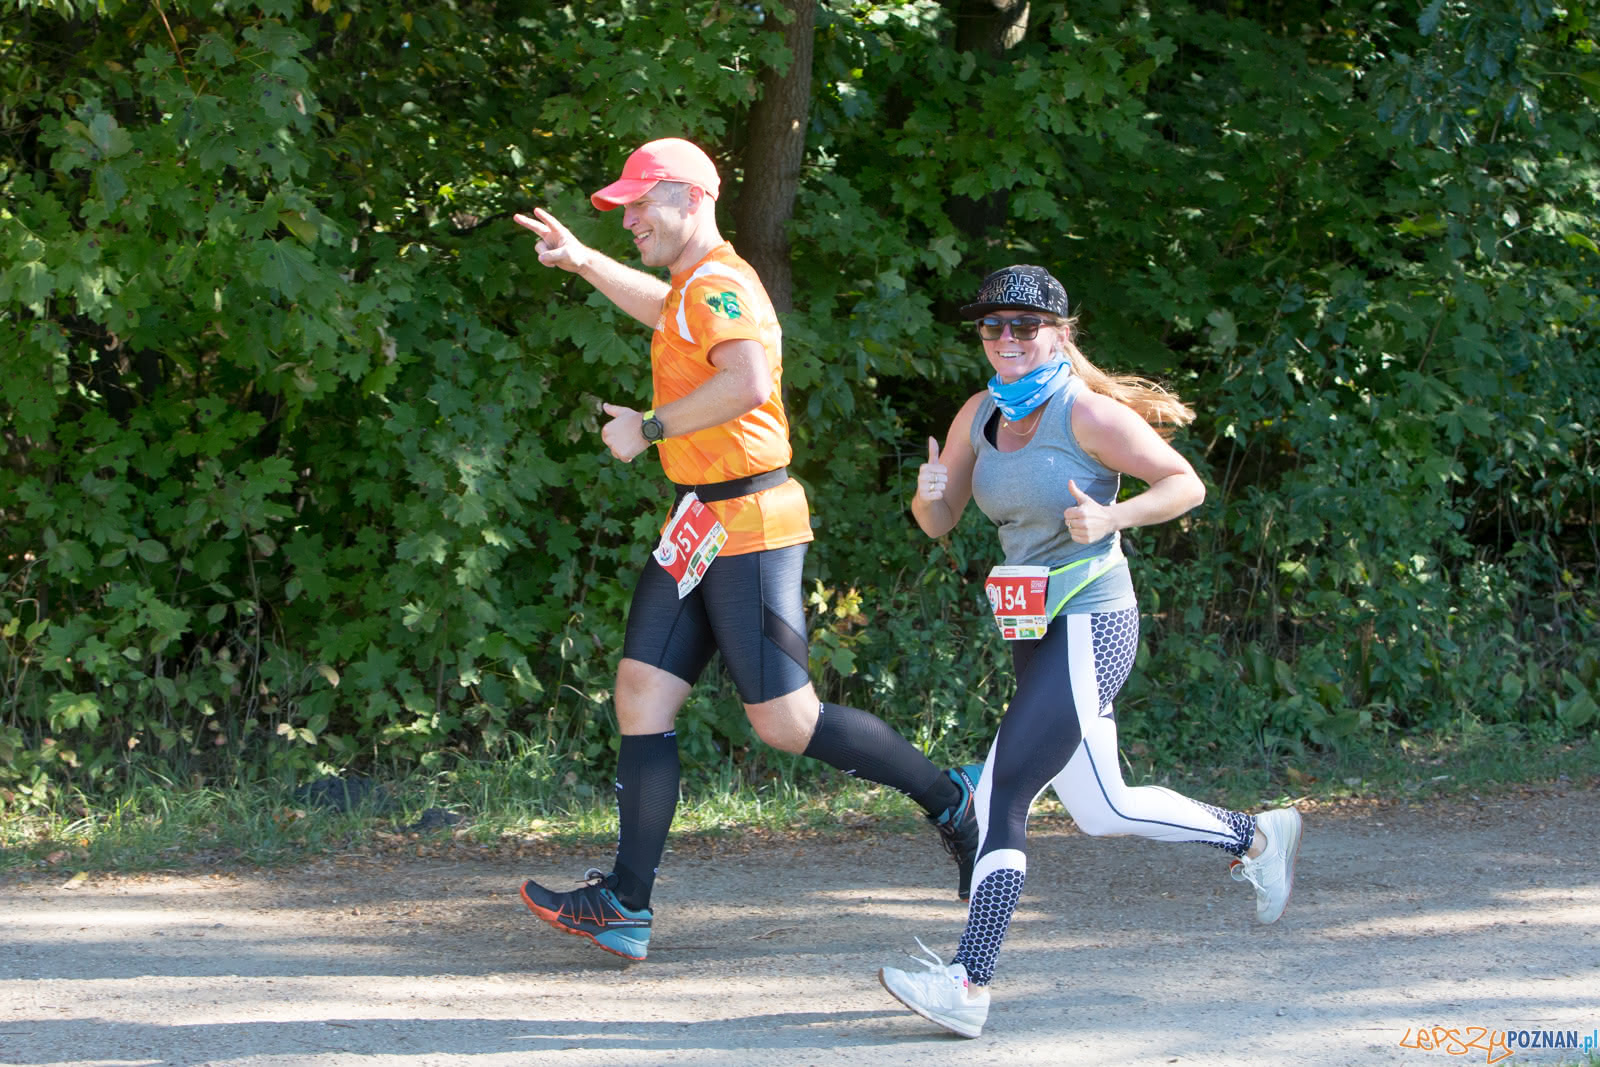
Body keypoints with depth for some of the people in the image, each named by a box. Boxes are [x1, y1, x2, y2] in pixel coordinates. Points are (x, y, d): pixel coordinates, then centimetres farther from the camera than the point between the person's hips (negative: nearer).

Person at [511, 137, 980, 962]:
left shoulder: (719, 286, -16)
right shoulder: (695, 289, 17)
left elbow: (748, 381, -35)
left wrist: (649, 427, -24)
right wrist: (583, 262, 38)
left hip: (746, 528, -10)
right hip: (699, 529, 10)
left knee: (787, 722, -9)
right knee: (642, 697, 3)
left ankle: (948, 799, 8)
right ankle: (624, 905, 1)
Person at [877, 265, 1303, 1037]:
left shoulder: (1087, 414, -13)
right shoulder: (979, 416, 7)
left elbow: (1185, 485, -7)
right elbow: (939, 523, 12)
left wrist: (1110, 518, -23)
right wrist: (928, 492, -11)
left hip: (1090, 627, -8)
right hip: (1036, 635, 8)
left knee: (1003, 794, -16)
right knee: (1101, 811, 14)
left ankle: (969, 982, -14)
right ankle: (1256, 837, 33)